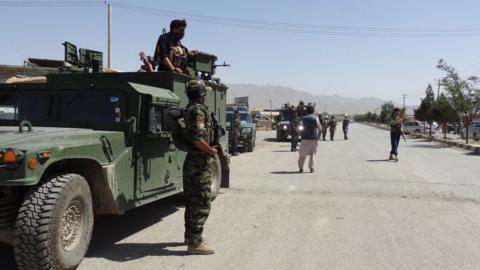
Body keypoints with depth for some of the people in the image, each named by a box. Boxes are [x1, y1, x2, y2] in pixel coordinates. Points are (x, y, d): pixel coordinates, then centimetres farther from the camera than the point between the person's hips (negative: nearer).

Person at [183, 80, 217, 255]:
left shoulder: (189, 109, 15)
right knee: (202, 204, -6)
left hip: (192, 161, 10)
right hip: (200, 163, -10)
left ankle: (190, 235, 30)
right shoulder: (198, 110, -16)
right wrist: (211, 151, -12)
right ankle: (195, 243, -3)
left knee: (193, 201, 18)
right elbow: (197, 139, -25)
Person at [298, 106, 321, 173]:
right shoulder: (315, 118, -3)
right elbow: (320, 128, 1)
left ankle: (300, 168, 5)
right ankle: (311, 168, 6)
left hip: (304, 138, 2)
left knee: (302, 154, 7)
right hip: (313, 138, -2)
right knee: (312, 154, 9)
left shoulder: (303, 118, 8)